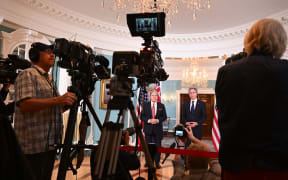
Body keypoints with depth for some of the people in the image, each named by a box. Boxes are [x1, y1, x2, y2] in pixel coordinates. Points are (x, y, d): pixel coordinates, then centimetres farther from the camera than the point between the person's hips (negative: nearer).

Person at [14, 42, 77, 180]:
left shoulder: (49, 79, 19)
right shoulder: (28, 74, -6)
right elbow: (24, 105, -21)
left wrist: (67, 101, 5)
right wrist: (57, 100, -28)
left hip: (50, 144, 8)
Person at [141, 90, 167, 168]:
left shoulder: (161, 106, 6)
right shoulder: (145, 105, 5)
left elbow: (164, 116, 5)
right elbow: (142, 116, 1)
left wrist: (158, 120, -12)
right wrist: (149, 120, -14)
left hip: (158, 128, 0)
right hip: (148, 128, 0)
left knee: (158, 146, 2)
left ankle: (157, 163, 12)